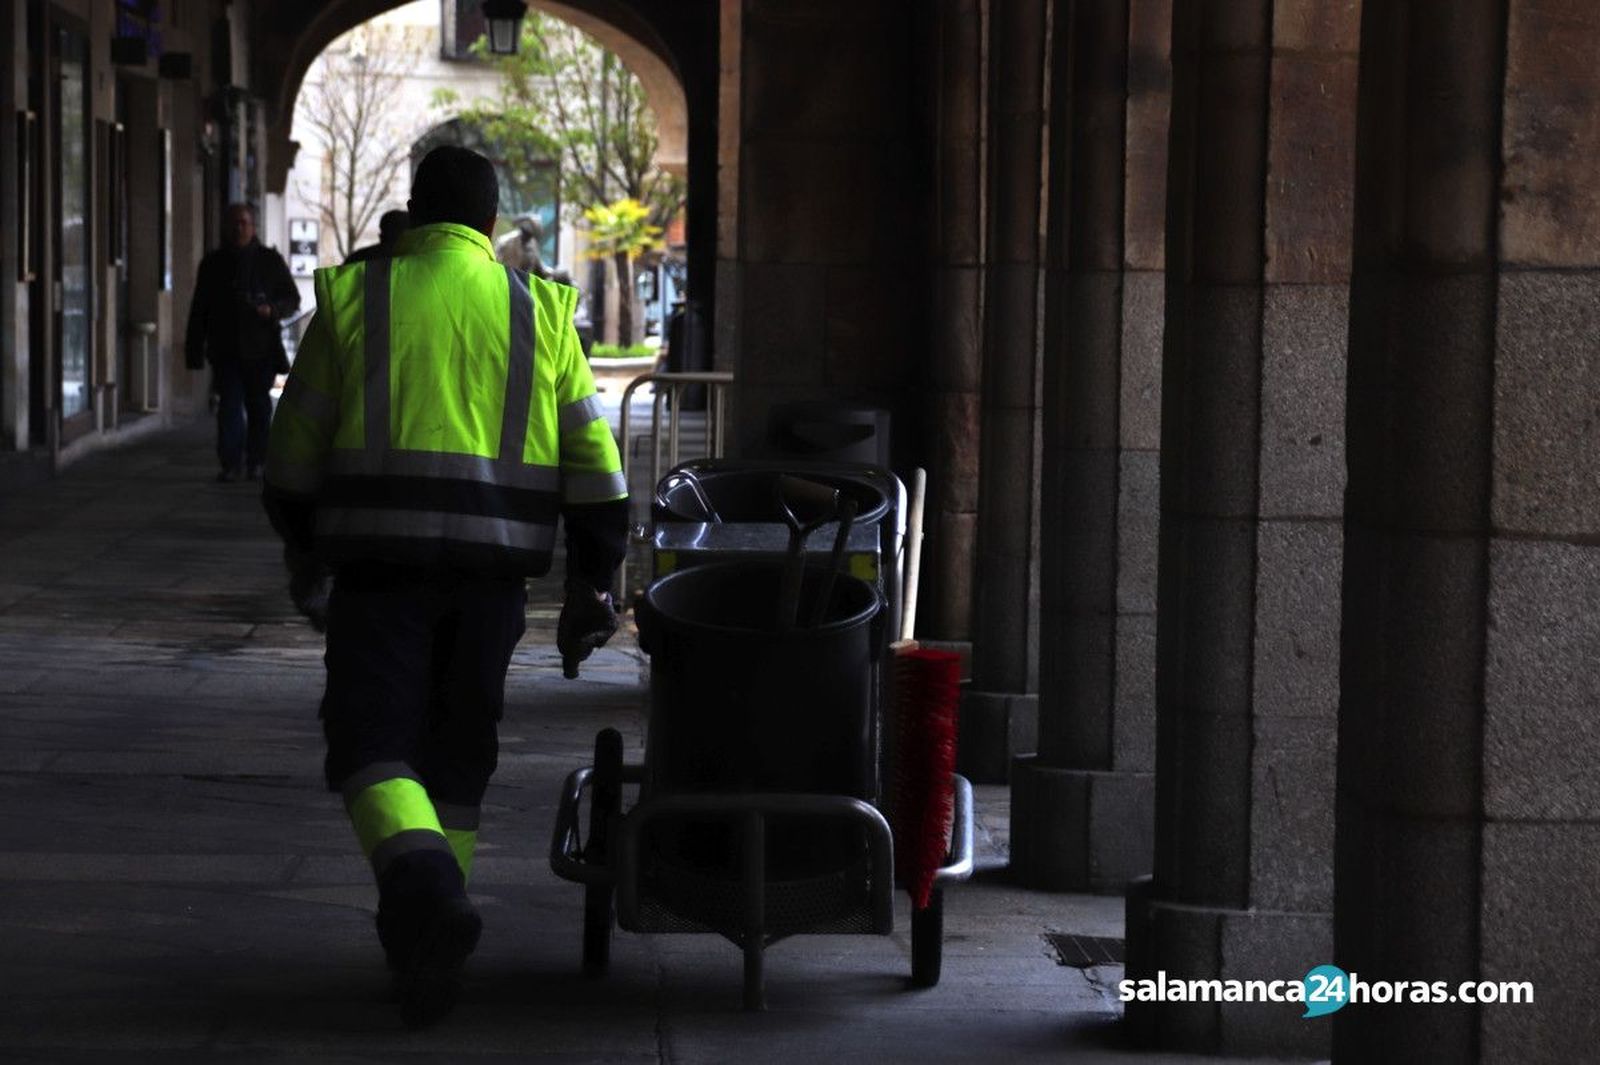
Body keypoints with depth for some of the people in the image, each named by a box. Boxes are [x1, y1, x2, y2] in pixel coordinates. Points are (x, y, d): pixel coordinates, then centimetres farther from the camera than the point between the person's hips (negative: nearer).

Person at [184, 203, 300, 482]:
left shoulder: (270, 260, 7)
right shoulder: (213, 263, 10)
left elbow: (293, 299, 11)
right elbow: (199, 310, 12)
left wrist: (273, 310, -12)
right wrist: (194, 349, 6)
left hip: (261, 349, 0)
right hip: (226, 350, 0)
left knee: (258, 406, 4)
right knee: (229, 404, -10)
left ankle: (255, 462, 13)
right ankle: (230, 463, -11)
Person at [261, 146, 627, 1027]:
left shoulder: (353, 299, 6)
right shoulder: (539, 310, 9)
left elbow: (296, 441, 10)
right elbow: (591, 458, 6)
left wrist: (302, 549, 25)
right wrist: (592, 583, 11)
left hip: (380, 557, -2)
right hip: (494, 561, 2)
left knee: (373, 741, -2)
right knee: (457, 746, 15)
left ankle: (420, 878, -29)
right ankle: (426, 937, 18)